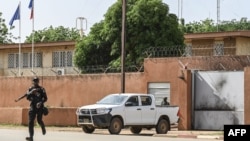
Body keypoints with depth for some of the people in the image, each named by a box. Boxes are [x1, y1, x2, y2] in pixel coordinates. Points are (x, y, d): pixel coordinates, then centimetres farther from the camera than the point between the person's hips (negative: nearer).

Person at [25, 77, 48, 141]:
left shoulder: (41, 89, 0)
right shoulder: (30, 89, 7)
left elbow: (45, 98, -4)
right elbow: (27, 97, -4)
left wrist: (41, 102, -22)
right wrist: (31, 92, -22)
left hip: (39, 107, -2)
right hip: (32, 107, 2)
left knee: (39, 120, -6)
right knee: (31, 122, -6)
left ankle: (43, 128, 30)